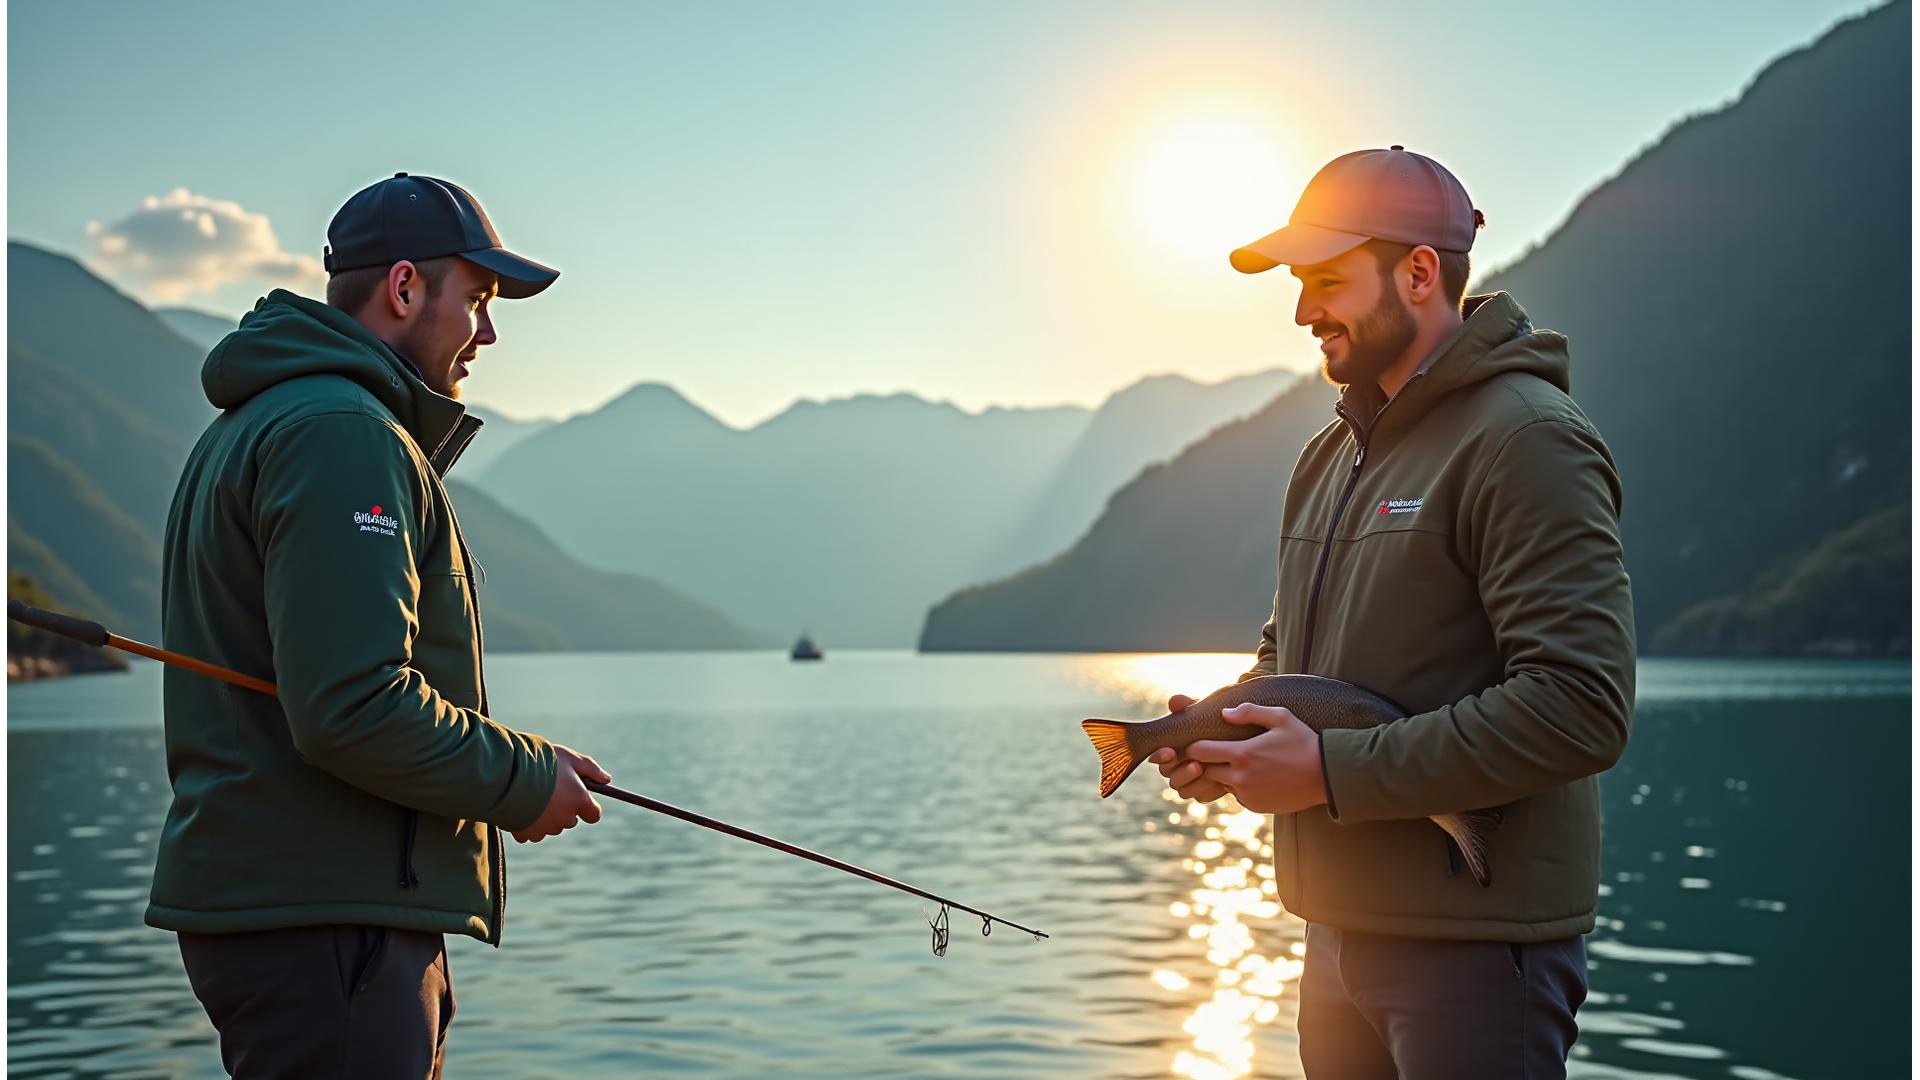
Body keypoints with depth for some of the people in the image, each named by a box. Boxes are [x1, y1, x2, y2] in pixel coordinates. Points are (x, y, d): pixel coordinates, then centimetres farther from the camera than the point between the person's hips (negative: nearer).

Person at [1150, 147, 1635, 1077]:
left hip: (1476, 941, -8)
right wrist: (1223, 727, 2)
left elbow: (1581, 707, -23)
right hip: (1342, 927, 8)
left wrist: (1330, 772, -21)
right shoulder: (1332, 452, 13)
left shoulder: (1527, 439, -14)